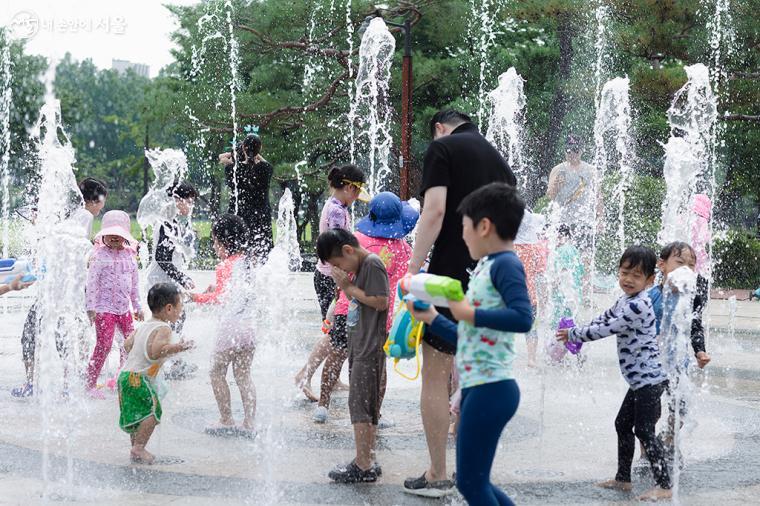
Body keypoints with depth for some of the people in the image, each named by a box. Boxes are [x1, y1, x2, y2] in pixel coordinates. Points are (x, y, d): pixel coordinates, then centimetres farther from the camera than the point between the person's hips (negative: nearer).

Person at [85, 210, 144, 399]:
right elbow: (92, 282, -10)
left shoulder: (129, 255, 10)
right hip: (104, 308, -6)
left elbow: (134, 282, 19)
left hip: (124, 308, 6)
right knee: (103, 345, -10)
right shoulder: (100, 255, -7)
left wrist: (137, 307, 20)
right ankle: (90, 384, -2)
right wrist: (90, 307, -15)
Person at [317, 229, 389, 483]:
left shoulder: (373, 264, -13)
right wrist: (345, 286, 6)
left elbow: (381, 302, -20)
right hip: (359, 347, 10)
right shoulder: (361, 266, 15)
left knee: (360, 406, -8)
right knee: (366, 407, 13)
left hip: (370, 349, -10)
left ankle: (364, 466, -4)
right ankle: (367, 461, 19)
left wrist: (349, 287, -14)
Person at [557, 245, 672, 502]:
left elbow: (606, 329, -20)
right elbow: (603, 319, 23)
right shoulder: (625, 301, 11)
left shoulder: (638, 306, -22)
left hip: (649, 379, -10)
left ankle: (664, 486, -3)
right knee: (623, 424, 17)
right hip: (640, 380, 10)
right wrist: (575, 334, 12)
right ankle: (623, 479, 27)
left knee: (644, 430, -8)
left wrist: (573, 334, -9)